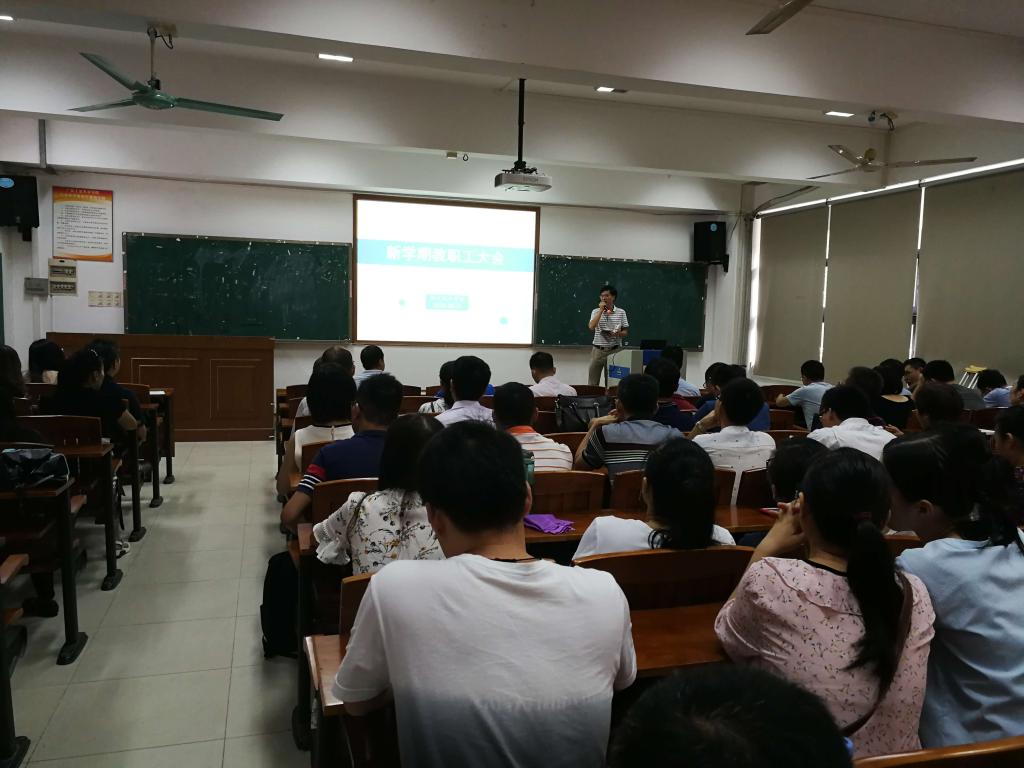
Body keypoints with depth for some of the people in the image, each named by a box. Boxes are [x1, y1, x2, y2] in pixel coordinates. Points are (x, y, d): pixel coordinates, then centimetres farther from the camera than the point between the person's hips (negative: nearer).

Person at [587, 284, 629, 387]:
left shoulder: (621, 312, 3)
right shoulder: (596, 311, 4)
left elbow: (625, 331, 6)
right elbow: (591, 327, -13)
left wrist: (618, 333, -16)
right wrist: (601, 310, -12)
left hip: (614, 350, -1)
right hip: (598, 350, 1)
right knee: (593, 382, 2)